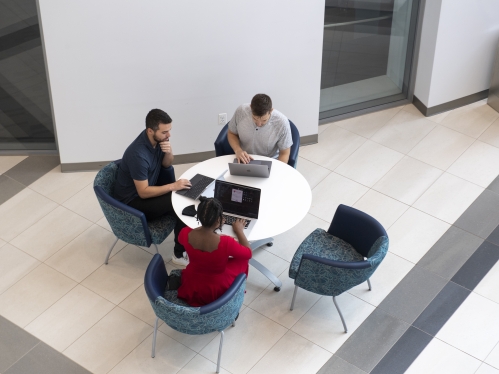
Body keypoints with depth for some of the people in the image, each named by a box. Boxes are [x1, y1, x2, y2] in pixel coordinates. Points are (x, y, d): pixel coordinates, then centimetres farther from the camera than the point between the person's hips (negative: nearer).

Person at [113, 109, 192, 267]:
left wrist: (169, 153, -17)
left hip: (148, 186, 8)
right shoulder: (138, 154, -34)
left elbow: (166, 165, 5)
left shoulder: (158, 139, -10)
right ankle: (180, 254, -3)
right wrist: (173, 186, -29)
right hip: (133, 201, -8)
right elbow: (143, 192, -29)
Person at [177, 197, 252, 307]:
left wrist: (213, 225, 12)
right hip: (216, 292, -4)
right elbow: (248, 253, -11)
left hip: (189, 287, 4)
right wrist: (239, 231, 2)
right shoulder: (225, 242, -33)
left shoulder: (185, 234, -22)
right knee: (242, 260, 22)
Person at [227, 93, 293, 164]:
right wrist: (238, 150, -15)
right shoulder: (241, 111, -16)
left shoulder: (282, 122, -20)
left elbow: (284, 154, -9)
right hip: (244, 162, 1)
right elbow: (231, 133, 3)